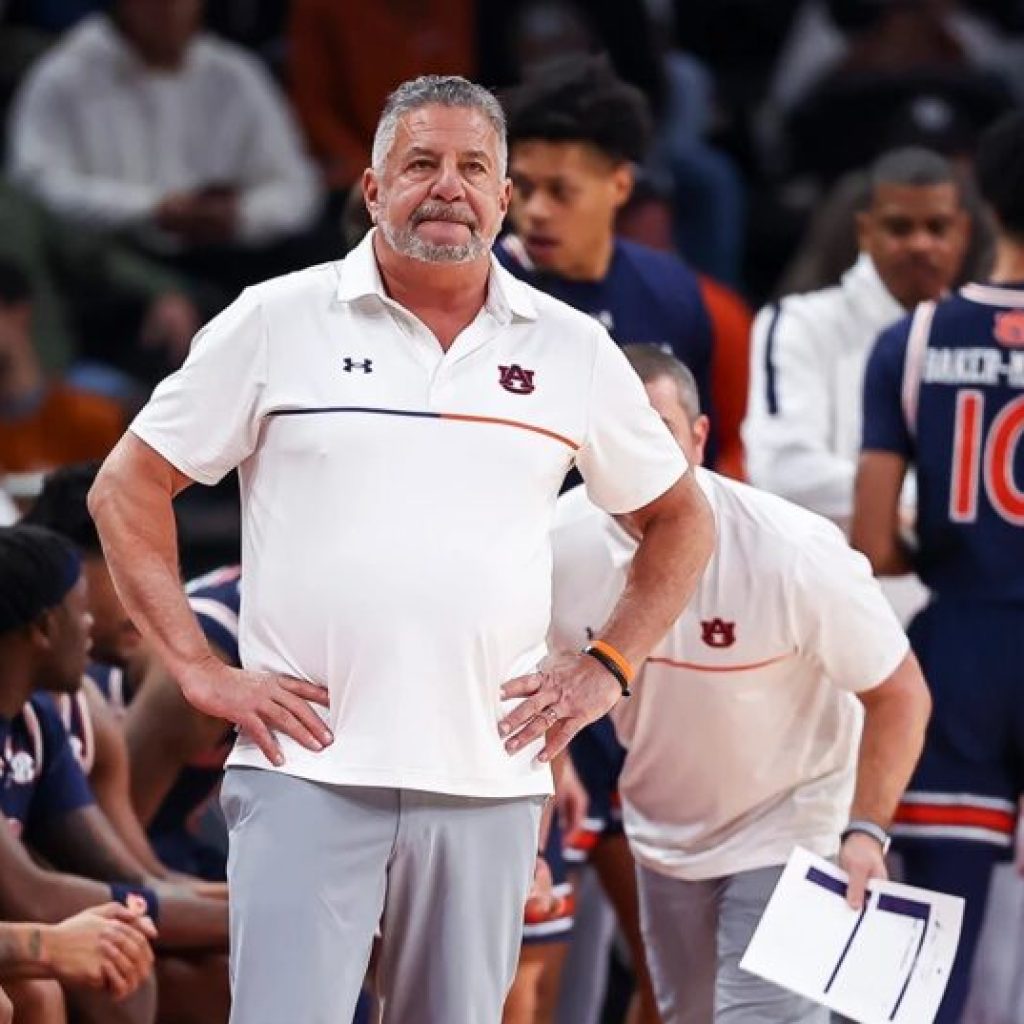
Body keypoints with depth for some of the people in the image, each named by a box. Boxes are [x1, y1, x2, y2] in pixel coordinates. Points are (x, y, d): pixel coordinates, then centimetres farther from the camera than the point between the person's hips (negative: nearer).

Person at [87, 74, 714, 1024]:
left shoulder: (572, 349, 10)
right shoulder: (279, 322, 3)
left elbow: (678, 519, 21)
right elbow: (127, 490, 6)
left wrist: (607, 666, 8)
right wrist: (198, 669, -2)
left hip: (488, 779, 3)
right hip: (306, 768, -2)